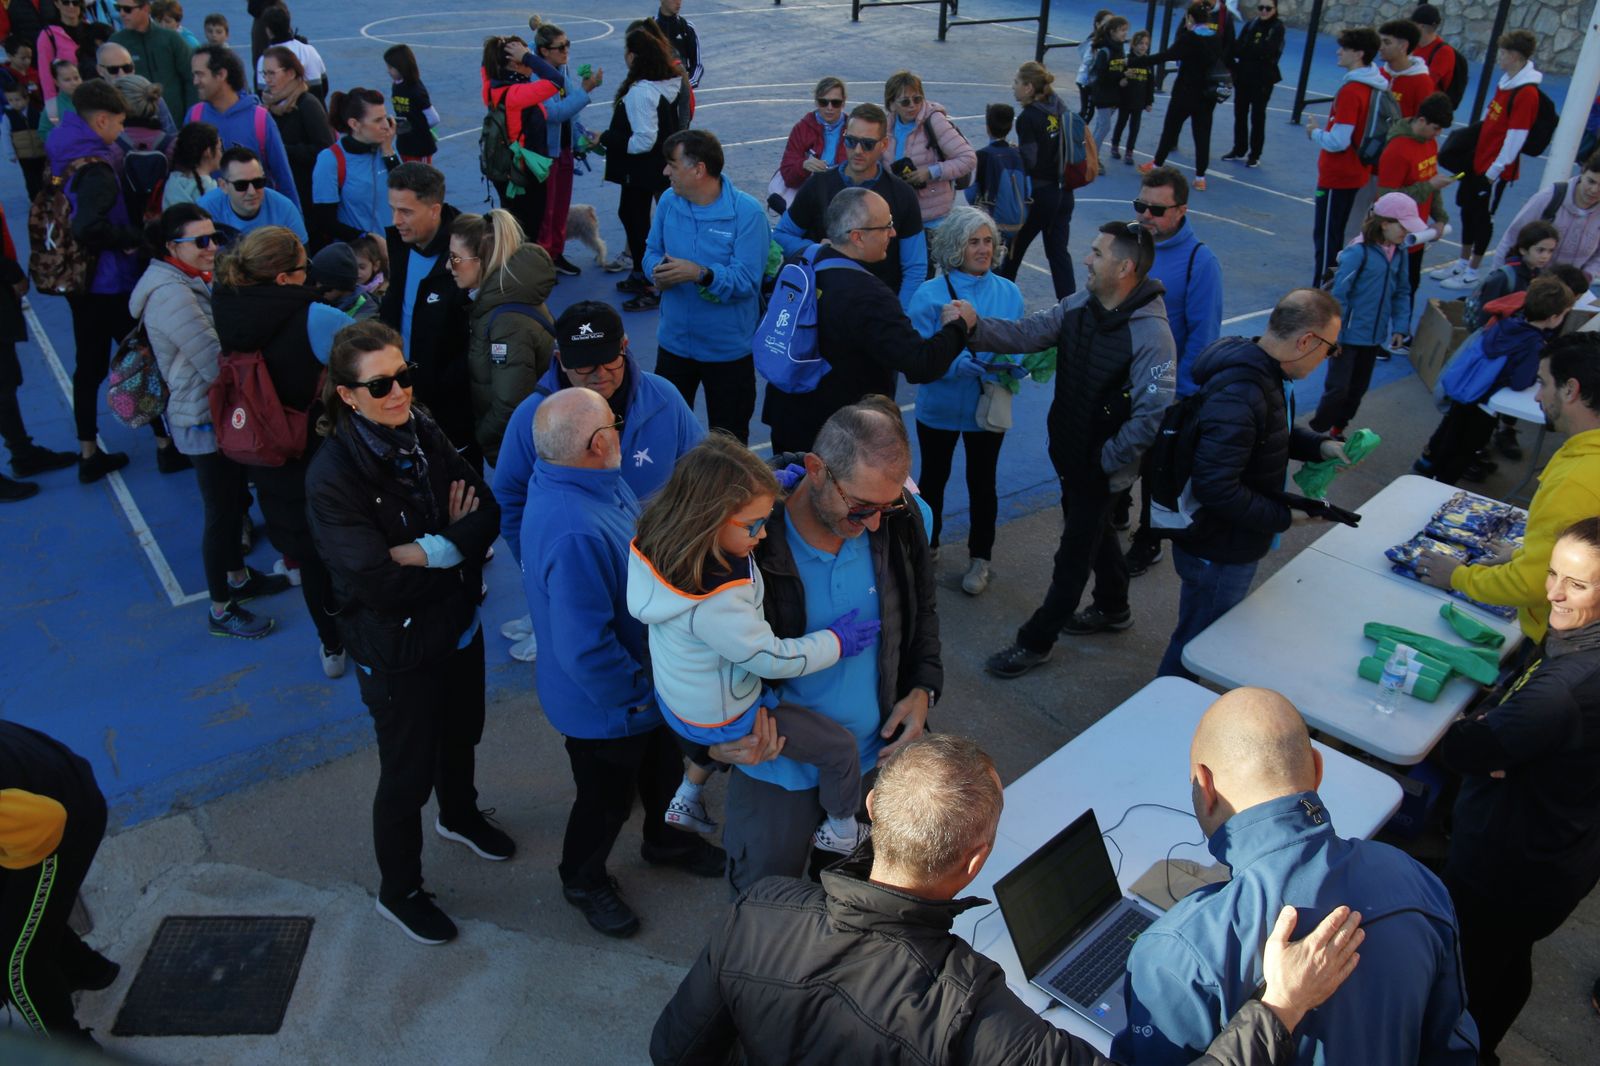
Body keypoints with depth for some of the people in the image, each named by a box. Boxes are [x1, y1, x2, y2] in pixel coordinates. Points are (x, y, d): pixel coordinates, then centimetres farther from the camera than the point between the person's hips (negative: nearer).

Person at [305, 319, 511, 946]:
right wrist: (456, 547, -18)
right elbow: (379, 583, -29)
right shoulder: (333, 476, -25)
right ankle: (399, 893, 38)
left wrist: (429, 550, -26)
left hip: (458, 624, 6)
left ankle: (459, 816, 60)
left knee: (460, 734, 29)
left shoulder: (423, 434, -8)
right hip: (398, 648, -6)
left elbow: (488, 512, -11)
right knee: (407, 775, 12)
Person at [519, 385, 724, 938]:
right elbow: (586, 648, -36)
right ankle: (582, 879, 48)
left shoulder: (592, 480, -10)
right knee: (608, 798, 19)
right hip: (606, 707, -9)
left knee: (661, 764, 31)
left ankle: (664, 839, 60)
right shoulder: (574, 534, -41)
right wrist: (636, 697, -22)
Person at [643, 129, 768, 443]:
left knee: (729, 437, 12)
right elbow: (652, 251, 8)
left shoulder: (747, 212, -18)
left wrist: (700, 274, -37)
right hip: (674, 342, 5)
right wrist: (658, 271, -16)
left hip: (728, 347, -4)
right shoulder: (669, 200, -1)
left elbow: (747, 280, -23)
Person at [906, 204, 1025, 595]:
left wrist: (1015, 365, -22)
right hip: (939, 406, -1)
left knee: (982, 483, 13)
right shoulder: (930, 294, -14)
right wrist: (959, 363, -34)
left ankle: (980, 558, 31)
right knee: (933, 478, 18)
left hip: (988, 407, 1)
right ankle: (925, 546, 41)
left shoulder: (1009, 293, -4)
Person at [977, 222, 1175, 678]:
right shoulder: (1079, 306, -4)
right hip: (1069, 452, 8)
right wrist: (975, 328, -26)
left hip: (1101, 468, -8)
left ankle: (1036, 641, 22)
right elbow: (1025, 333, -10)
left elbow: (1153, 415, -28)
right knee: (1094, 530, 27)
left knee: (1073, 554, 7)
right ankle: (1113, 607, 51)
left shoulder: (1151, 334, -26)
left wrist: (1108, 460, -20)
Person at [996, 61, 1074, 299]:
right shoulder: (1059, 107, 3)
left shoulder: (1027, 118, -17)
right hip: (1063, 192, 7)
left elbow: (1028, 161, -20)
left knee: (1014, 248, 13)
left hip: (1039, 195, -6)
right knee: (1058, 251, 10)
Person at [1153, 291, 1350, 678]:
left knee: (1201, 638, 26)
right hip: (1219, 554, -10)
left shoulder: (1261, 370, 0)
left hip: (1234, 544, 10)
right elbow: (1215, 488, -35)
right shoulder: (1240, 396, -33)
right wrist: (1285, 516, -24)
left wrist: (1319, 446, 3)